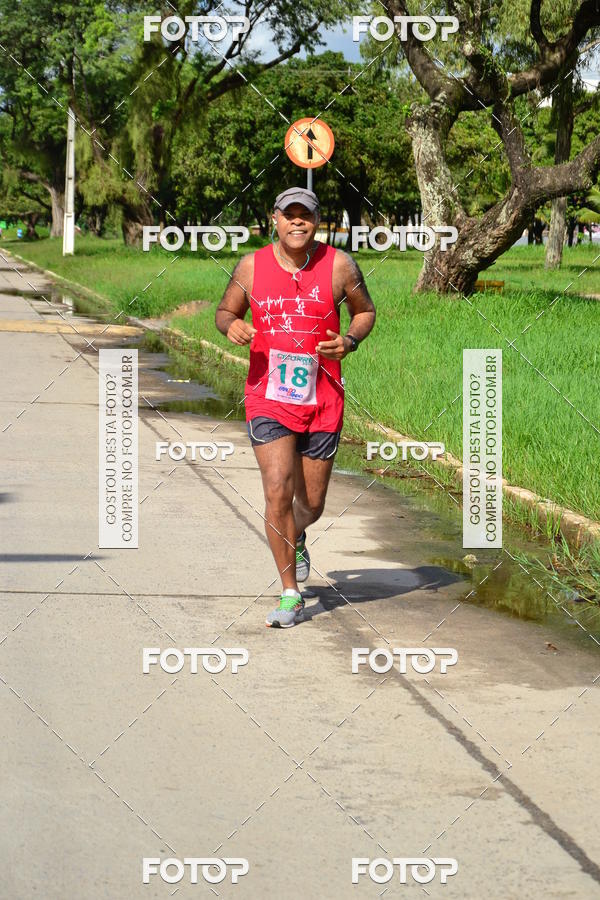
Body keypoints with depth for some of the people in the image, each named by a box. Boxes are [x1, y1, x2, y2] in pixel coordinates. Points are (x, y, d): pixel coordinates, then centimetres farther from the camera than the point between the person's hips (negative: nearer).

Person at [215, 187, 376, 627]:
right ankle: (290, 595, -4)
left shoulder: (339, 265, -3)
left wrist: (350, 341, -10)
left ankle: (296, 539, 50)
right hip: (268, 399, -1)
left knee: (311, 504, 12)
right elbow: (225, 311, 13)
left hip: (323, 402, 1)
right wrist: (230, 325, -12)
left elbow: (365, 310, 11)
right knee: (277, 492, -15)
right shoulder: (252, 266, -2)